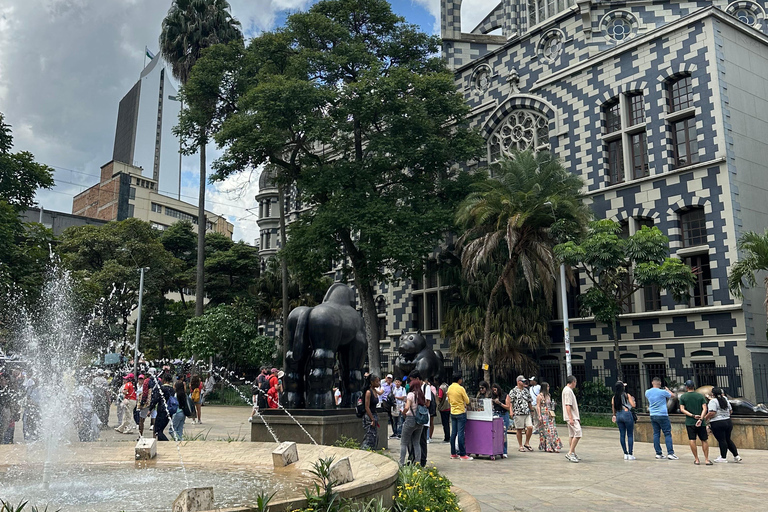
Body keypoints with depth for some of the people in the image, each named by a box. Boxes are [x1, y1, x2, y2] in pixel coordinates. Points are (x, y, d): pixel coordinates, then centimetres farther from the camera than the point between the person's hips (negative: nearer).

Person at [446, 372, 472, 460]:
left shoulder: (449, 388, 5)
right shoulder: (461, 388, -15)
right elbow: (467, 401, -9)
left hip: (453, 412, 6)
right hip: (461, 413, -6)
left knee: (453, 433, 9)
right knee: (460, 433, -6)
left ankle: (453, 453, 13)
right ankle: (462, 454, -3)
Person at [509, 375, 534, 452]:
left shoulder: (526, 390, 16)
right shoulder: (513, 391, -1)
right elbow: (510, 402, -5)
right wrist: (511, 411, -14)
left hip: (527, 413, 5)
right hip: (518, 413, -5)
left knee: (530, 427, -6)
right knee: (519, 430, 1)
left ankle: (527, 444, 12)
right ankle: (521, 446, 11)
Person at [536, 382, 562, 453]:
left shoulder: (548, 395, 15)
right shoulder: (539, 396, -6)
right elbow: (538, 406, -9)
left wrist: (552, 414, 13)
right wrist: (539, 416, -15)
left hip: (550, 415, 7)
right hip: (543, 415, -7)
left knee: (552, 430, 2)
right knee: (545, 431, -4)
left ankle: (553, 447, 5)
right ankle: (546, 447, 1)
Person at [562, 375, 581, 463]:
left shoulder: (568, 390, 19)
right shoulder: (568, 391, -14)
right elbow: (568, 405, -21)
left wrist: (577, 417, 27)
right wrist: (571, 418, -24)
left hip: (573, 417, 11)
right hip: (571, 417, -11)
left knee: (572, 435, 12)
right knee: (578, 433, -15)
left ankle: (573, 453, 16)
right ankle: (570, 453, -15)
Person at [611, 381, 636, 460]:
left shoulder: (614, 397, 6)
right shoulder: (627, 395, -5)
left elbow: (613, 408, 8)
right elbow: (633, 405, -6)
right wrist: (633, 399, 14)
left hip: (618, 415, 4)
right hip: (627, 414, -4)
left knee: (622, 435, 9)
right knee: (630, 435, 2)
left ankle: (625, 454, 11)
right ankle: (630, 454, -1)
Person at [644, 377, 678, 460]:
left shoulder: (647, 392, 3)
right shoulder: (662, 392, -12)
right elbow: (672, 395, 6)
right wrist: (667, 390, 24)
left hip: (653, 415, 5)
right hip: (662, 415, -5)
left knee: (656, 434, 8)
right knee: (667, 434, -1)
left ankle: (658, 453, 9)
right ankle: (670, 453, -5)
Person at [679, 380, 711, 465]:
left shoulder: (683, 397, 1)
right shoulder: (701, 396, 4)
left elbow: (682, 409, -6)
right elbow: (704, 408, -6)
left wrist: (692, 415, -9)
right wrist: (701, 419, -13)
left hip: (690, 422, -1)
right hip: (701, 423, 1)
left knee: (692, 440, 1)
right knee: (704, 440, 9)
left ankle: (696, 459, 3)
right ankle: (706, 459, 7)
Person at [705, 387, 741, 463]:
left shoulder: (713, 401, -12)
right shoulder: (725, 400, 11)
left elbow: (712, 413, -21)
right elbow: (730, 411, 17)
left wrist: (705, 418, -9)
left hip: (717, 423, -7)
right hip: (728, 422, 7)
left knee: (721, 440, -2)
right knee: (728, 439, 16)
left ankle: (723, 457, 4)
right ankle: (736, 456, 16)